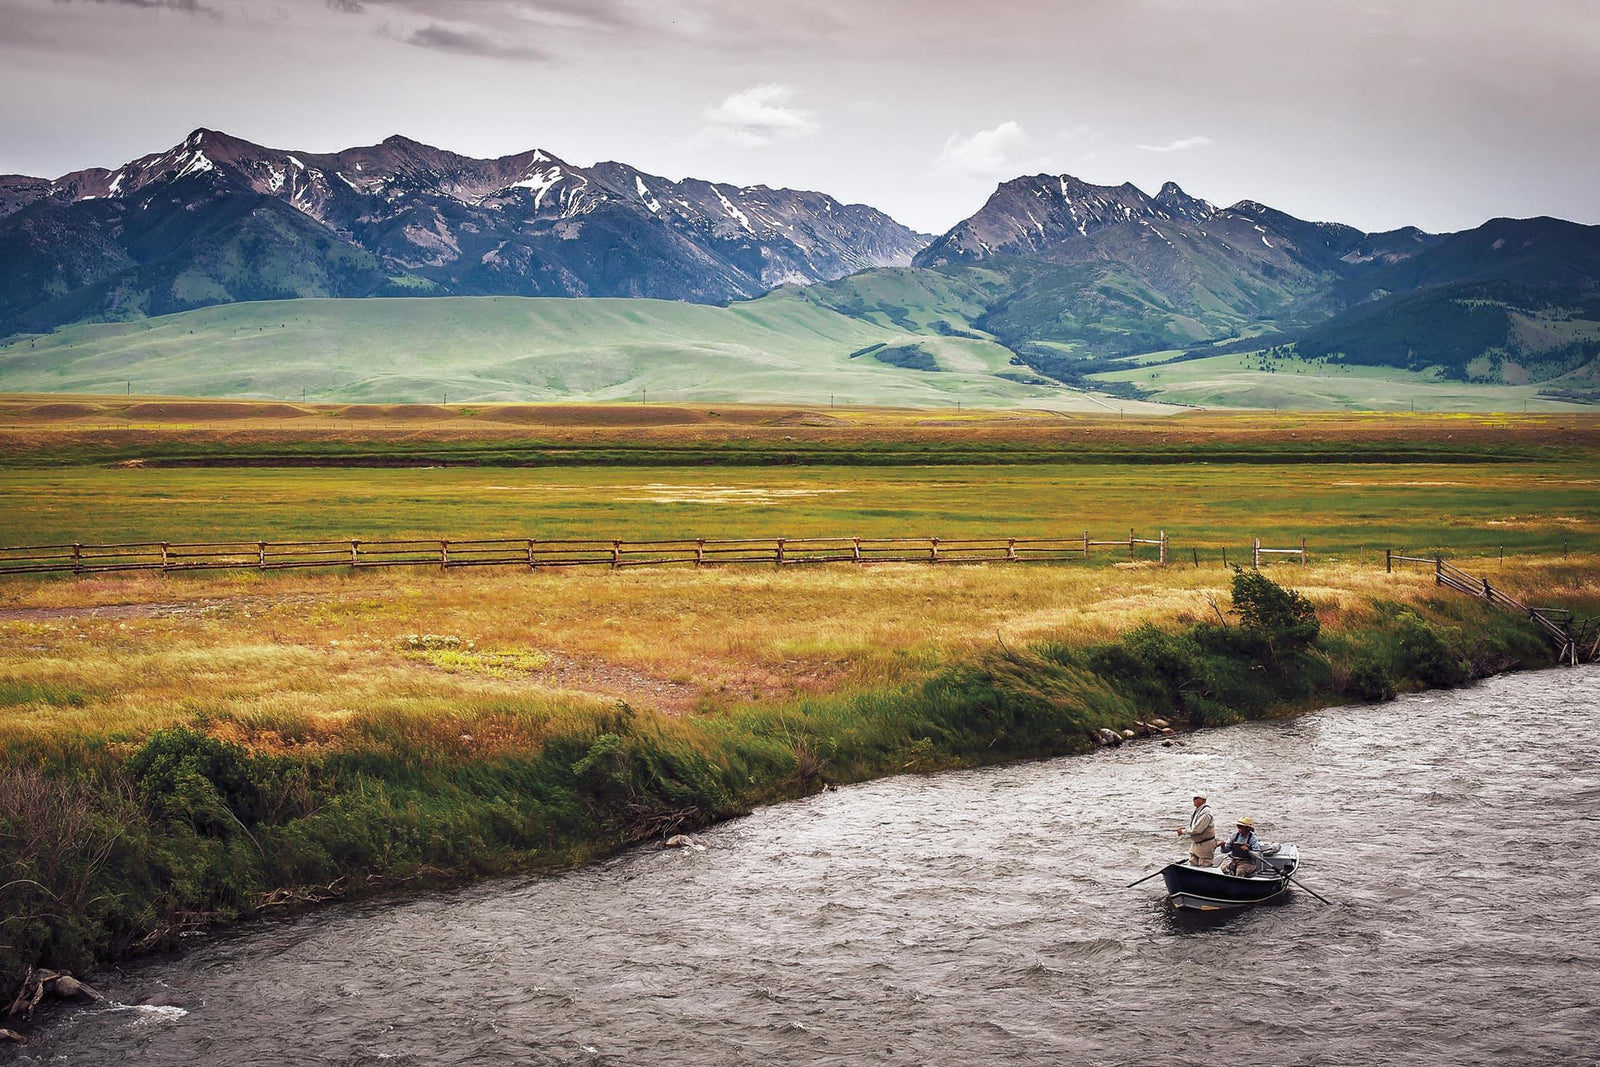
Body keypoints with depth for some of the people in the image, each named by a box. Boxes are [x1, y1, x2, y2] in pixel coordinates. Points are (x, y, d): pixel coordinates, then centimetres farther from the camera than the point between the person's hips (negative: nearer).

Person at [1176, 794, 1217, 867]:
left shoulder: (1205, 812, -23)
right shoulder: (1196, 810, 8)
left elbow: (1197, 829, -27)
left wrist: (1183, 832, -17)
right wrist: (1185, 828, 0)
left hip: (1205, 845, -9)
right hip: (1195, 843, 9)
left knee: (1204, 866, -2)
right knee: (1192, 865, 12)